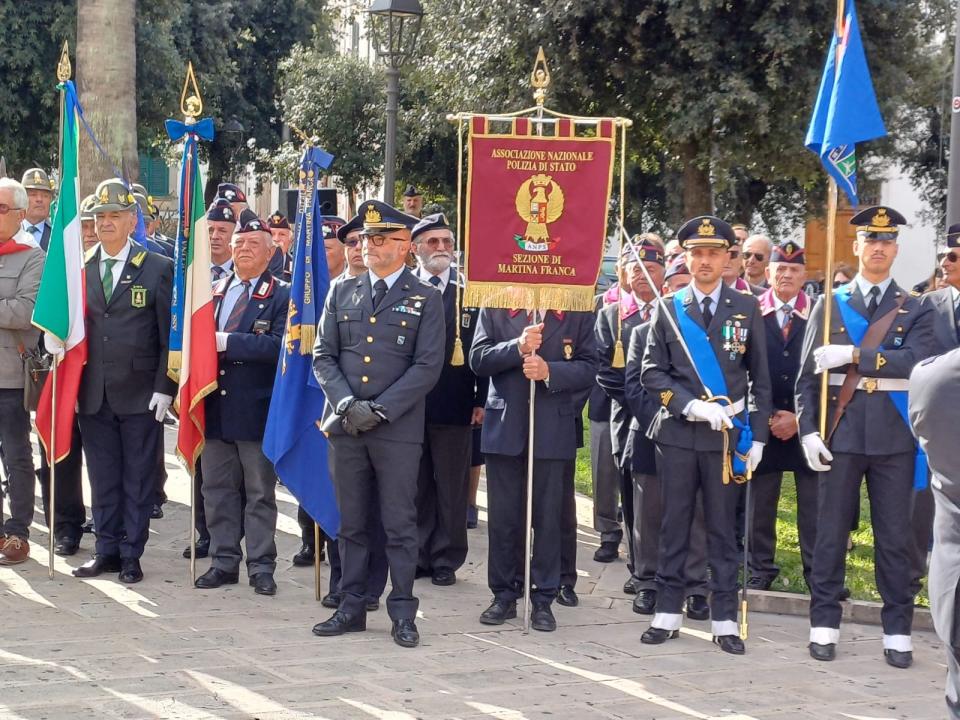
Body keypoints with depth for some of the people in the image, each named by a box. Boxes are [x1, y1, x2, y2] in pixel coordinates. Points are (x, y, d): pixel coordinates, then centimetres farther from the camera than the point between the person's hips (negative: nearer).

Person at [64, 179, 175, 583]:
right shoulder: (80, 269, 9)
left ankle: (131, 554, 11)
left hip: (141, 395, -3)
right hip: (93, 395, 3)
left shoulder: (159, 269, -1)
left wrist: (164, 388, -9)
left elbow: (170, 334, -3)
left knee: (138, 478, 3)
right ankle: (107, 550, 18)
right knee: (103, 478, 9)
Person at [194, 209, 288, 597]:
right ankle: (224, 562, 19)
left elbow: (279, 345, -18)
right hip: (216, 405, 5)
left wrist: (227, 342, -20)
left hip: (257, 408, -5)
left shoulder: (281, 296, -4)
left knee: (260, 492, 4)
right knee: (218, 489, 10)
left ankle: (261, 567, 10)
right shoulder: (212, 292, 13)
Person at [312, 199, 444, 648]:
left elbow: (428, 366, -5)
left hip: (398, 429, -3)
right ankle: (352, 607, 17)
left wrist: (379, 409, -12)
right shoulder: (341, 292, 12)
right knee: (351, 522, 9)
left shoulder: (426, 299, 2)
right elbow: (323, 355, 8)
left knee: (400, 524, 1)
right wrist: (346, 403, -8)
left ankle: (402, 613, 7)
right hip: (344, 426, 3)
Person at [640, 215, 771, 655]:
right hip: (677, 433, 1)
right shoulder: (667, 309, 6)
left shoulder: (746, 308, 6)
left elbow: (760, 378, 6)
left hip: (727, 435, 0)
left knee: (723, 529, 3)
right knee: (674, 525, 5)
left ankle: (724, 619, 8)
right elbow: (652, 372, 1)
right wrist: (692, 405, -13)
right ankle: (667, 614, 12)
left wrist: (757, 436, 1)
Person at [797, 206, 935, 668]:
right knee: (831, 534, 4)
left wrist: (853, 356, -19)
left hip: (893, 439, 0)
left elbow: (915, 361, -13)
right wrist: (809, 431, -5)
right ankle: (824, 626, 13)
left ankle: (897, 633, 11)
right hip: (841, 436, 0)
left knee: (894, 538, 4)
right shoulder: (829, 306, 8)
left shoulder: (915, 311, 6)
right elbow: (807, 375, 5)